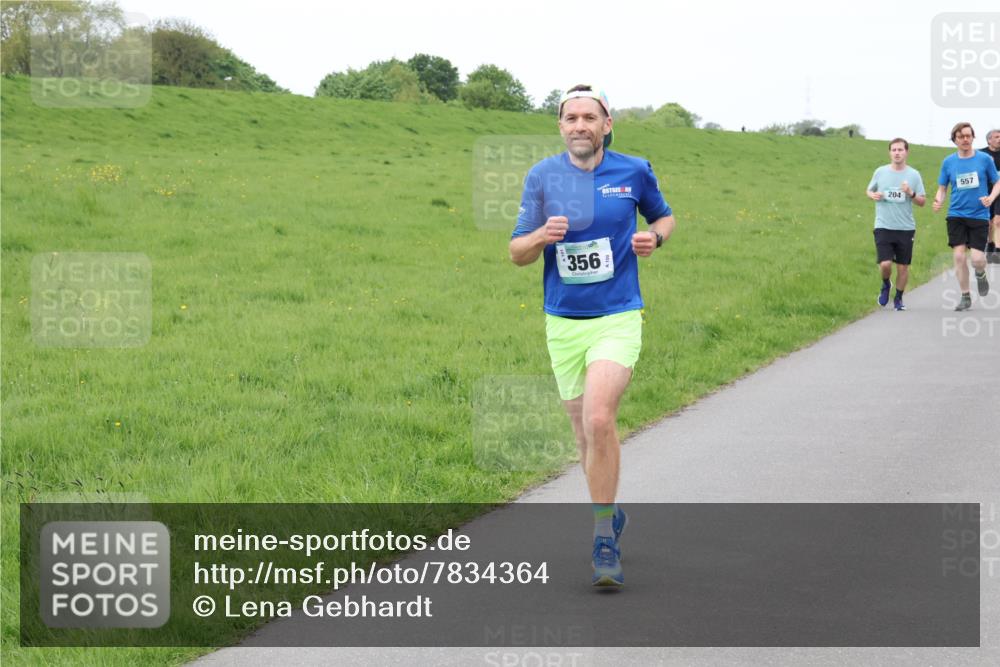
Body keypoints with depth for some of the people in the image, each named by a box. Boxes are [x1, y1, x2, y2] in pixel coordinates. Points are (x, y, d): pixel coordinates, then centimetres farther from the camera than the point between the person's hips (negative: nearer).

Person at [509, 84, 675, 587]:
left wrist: (654, 236, -4)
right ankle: (610, 515, 35)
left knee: (599, 420, -22)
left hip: (617, 319, -2)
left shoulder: (634, 171, 0)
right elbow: (517, 253, 5)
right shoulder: (542, 176, 1)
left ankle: (604, 540, -12)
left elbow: (664, 216, 19)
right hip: (563, 323, 3)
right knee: (585, 433, 10)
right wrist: (543, 236, -17)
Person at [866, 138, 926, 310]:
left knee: (903, 266, 5)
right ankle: (886, 285, 20)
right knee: (885, 264, -13)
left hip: (906, 227, 1)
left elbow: (922, 201, 5)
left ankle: (898, 298, 24)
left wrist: (911, 194, -15)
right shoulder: (880, 172, 3)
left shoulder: (914, 175, 2)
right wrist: (872, 195, -6)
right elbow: (869, 190, 17)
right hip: (883, 226, -1)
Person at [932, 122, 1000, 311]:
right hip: (956, 215, 1)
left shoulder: (985, 159, -2)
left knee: (977, 258, -9)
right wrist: (938, 202, -11)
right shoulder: (948, 162, 2)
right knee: (959, 255, -6)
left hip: (979, 216, -1)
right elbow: (942, 188, 10)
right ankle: (965, 297, 10)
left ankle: (980, 274, 29)